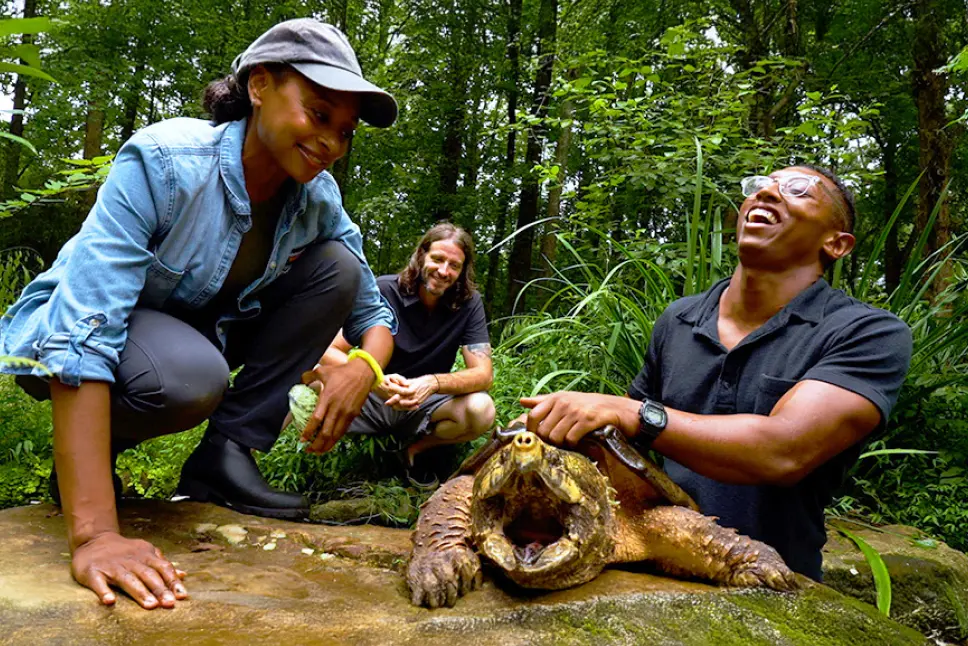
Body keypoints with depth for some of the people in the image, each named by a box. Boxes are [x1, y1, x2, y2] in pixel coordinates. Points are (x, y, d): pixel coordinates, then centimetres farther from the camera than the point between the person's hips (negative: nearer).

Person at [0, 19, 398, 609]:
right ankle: (86, 451, -4)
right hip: (83, 332, -5)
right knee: (190, 378, -38)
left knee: (336, 267, -13)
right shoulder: (164, 162, -30)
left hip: (198, 325, 6)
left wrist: (363, 366, -31)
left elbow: (373, 310, -4)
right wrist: (94, 533, -44)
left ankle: (226, 455, -11)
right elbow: (82, 332, -37)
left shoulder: (319, 197, -13)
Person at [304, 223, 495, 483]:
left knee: (481, 410, -30)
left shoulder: (469, 303, -9)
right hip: (371, 399, -2)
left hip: (425, 405, 2)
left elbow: (484, 373, -15)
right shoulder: (384, 290, -14)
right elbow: (327, 351, -18)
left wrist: (434, 382, -36)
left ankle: (416, 448, -1)